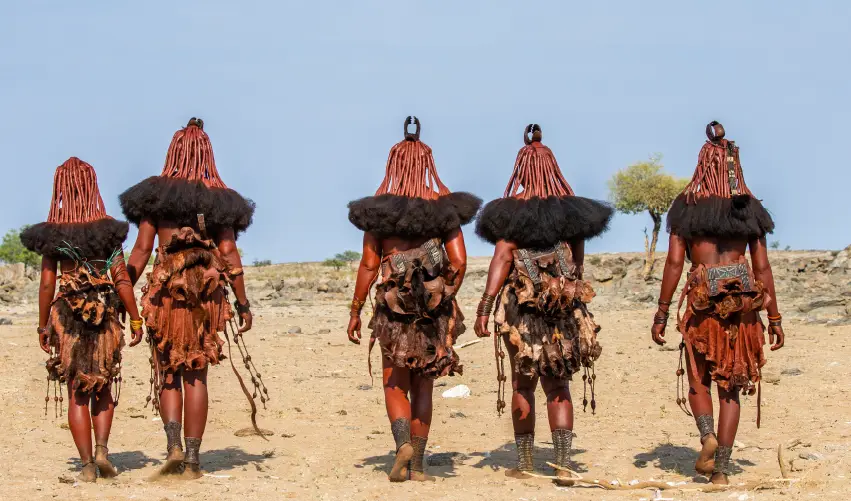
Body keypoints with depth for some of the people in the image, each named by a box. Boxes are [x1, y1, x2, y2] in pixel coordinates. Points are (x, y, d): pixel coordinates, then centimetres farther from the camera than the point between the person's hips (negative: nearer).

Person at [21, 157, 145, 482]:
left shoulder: (53, 233, -2)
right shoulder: (107, 229, -4)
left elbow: (47, 284, -4)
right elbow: (121, 279, -7)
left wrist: (43, 326, 5)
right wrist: (135, 319, -2)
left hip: (67, 315, 0)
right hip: (105, 315, 0)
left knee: (77, 394, 7)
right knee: (104, 388, 16)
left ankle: (87, 465, 2)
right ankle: (101, 449, -2)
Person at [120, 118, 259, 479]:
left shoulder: (155, 194, 3)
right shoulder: (218, 199, 5)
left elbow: (141, 249, -1)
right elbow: (228, 253, 1)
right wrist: (242, 304, 4)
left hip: (166, 289, -1)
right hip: (208, 294, 1)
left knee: (167, 374, 11)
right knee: (196, 376, 7)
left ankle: (174, 445, -7)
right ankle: (192, 459, 6)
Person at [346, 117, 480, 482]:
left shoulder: (379, 209, -2)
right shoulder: (444, 207, 0)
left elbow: (368, 266, -4)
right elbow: (459, 262, -4)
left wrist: (355, 312, 3)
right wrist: (446, 297, 13)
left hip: (394, 306, -1)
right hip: (435, 308, 1)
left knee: (395, 384, 9)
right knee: (423, 386, 11)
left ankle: (404, 443, -16)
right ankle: (417, 465, 12)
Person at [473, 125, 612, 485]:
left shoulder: (511, 212, -7)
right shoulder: (571, 212, 5)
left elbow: (502, 259, -15)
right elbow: (578, 266, 10)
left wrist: (484, 307, -18)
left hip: (522, 307, -2)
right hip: (566, 307, 2)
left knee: (523, 383, 10)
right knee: (558, 386, 6)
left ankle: (524, 462, 15)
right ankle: (563, 465, -2)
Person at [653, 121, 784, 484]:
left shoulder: (687, 208, 3)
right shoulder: (748, 209, 8)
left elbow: (674, 263, -3)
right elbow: (763, 268, 6)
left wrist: (662, 314, 0)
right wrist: (774, 318, 12)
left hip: (703, 298, -2)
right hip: (743, 300, 2)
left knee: (699, 379, 14)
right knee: (730, 386, 7)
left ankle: (708, 436, -13)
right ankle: (721, 468, 4)